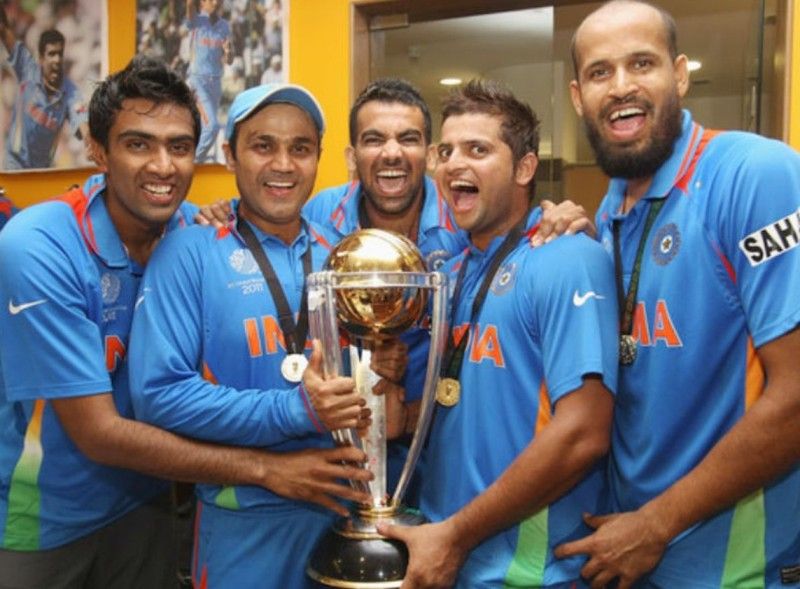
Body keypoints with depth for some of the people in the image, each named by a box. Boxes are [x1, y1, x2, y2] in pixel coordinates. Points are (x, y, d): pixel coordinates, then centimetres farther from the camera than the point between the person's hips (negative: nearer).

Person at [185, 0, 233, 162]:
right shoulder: (195, 20, -5)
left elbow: (228, 61, 4)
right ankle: (197, 157, 3)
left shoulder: (225, 26, 8)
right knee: (213, 125, -17)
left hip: (216, 81, 6)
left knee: (209, 125, 13)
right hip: (198, 80, -5)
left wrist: (228, 52, -19)